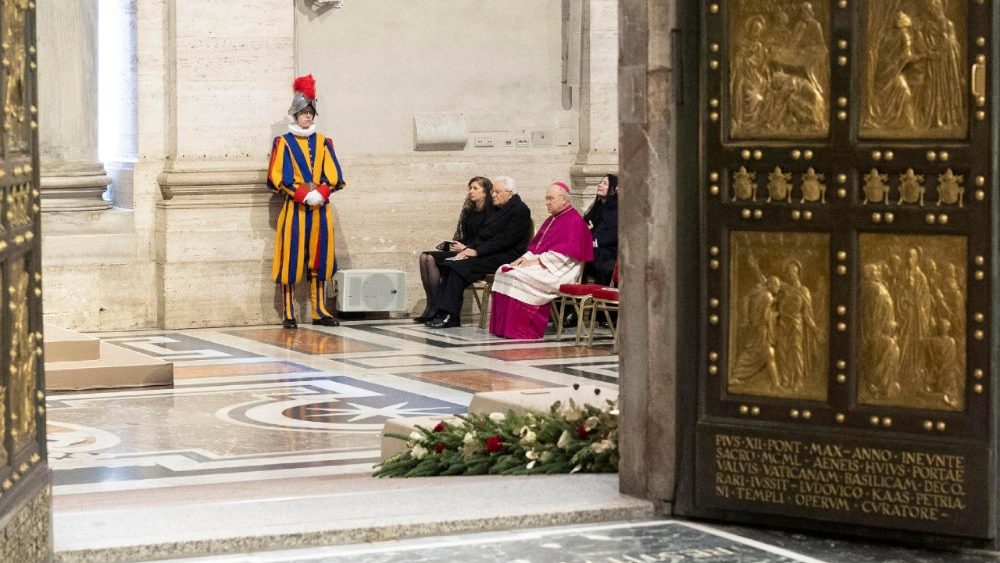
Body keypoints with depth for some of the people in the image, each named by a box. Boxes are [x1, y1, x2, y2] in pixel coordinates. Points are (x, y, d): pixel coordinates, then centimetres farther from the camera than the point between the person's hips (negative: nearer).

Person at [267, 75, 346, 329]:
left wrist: (319, 193, -13)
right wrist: (304, 194, -16)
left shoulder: (323, 143, 12)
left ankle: (319, 310, 11)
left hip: (320, 209, 4)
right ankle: (288, 313, -3)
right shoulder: (283, 143, 2)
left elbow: (334, 175, 5)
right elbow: (279, 177, -7)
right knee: (291, 259, -5)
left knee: (319, 258, 5)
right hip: (294, 209, -4)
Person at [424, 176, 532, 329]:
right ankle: (441, 312, -17)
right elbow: (482, 235, 21)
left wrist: (477, 251, -20)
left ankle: (450, 317, -23)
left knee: (458, 267, -25)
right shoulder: (498, 209, 22)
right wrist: (468, 248, 1)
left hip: (503, 257, -9)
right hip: (489, 254, 9)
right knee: (449, 265, -12)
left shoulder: (520, 210, -8)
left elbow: (505, 239, -18)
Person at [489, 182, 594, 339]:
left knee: (518, 277, -29)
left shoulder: (574, 221, -9)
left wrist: (537, 261, -19)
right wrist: (525, 257, 2)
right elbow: (536, 245, 23)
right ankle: (503, 326, -13)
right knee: (504, 272, -8)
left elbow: (565, 253, -18)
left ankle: (520, 330, -24)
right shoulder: (552, 219, 22)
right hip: (539, 264, 10)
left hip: (557, 271, -10)